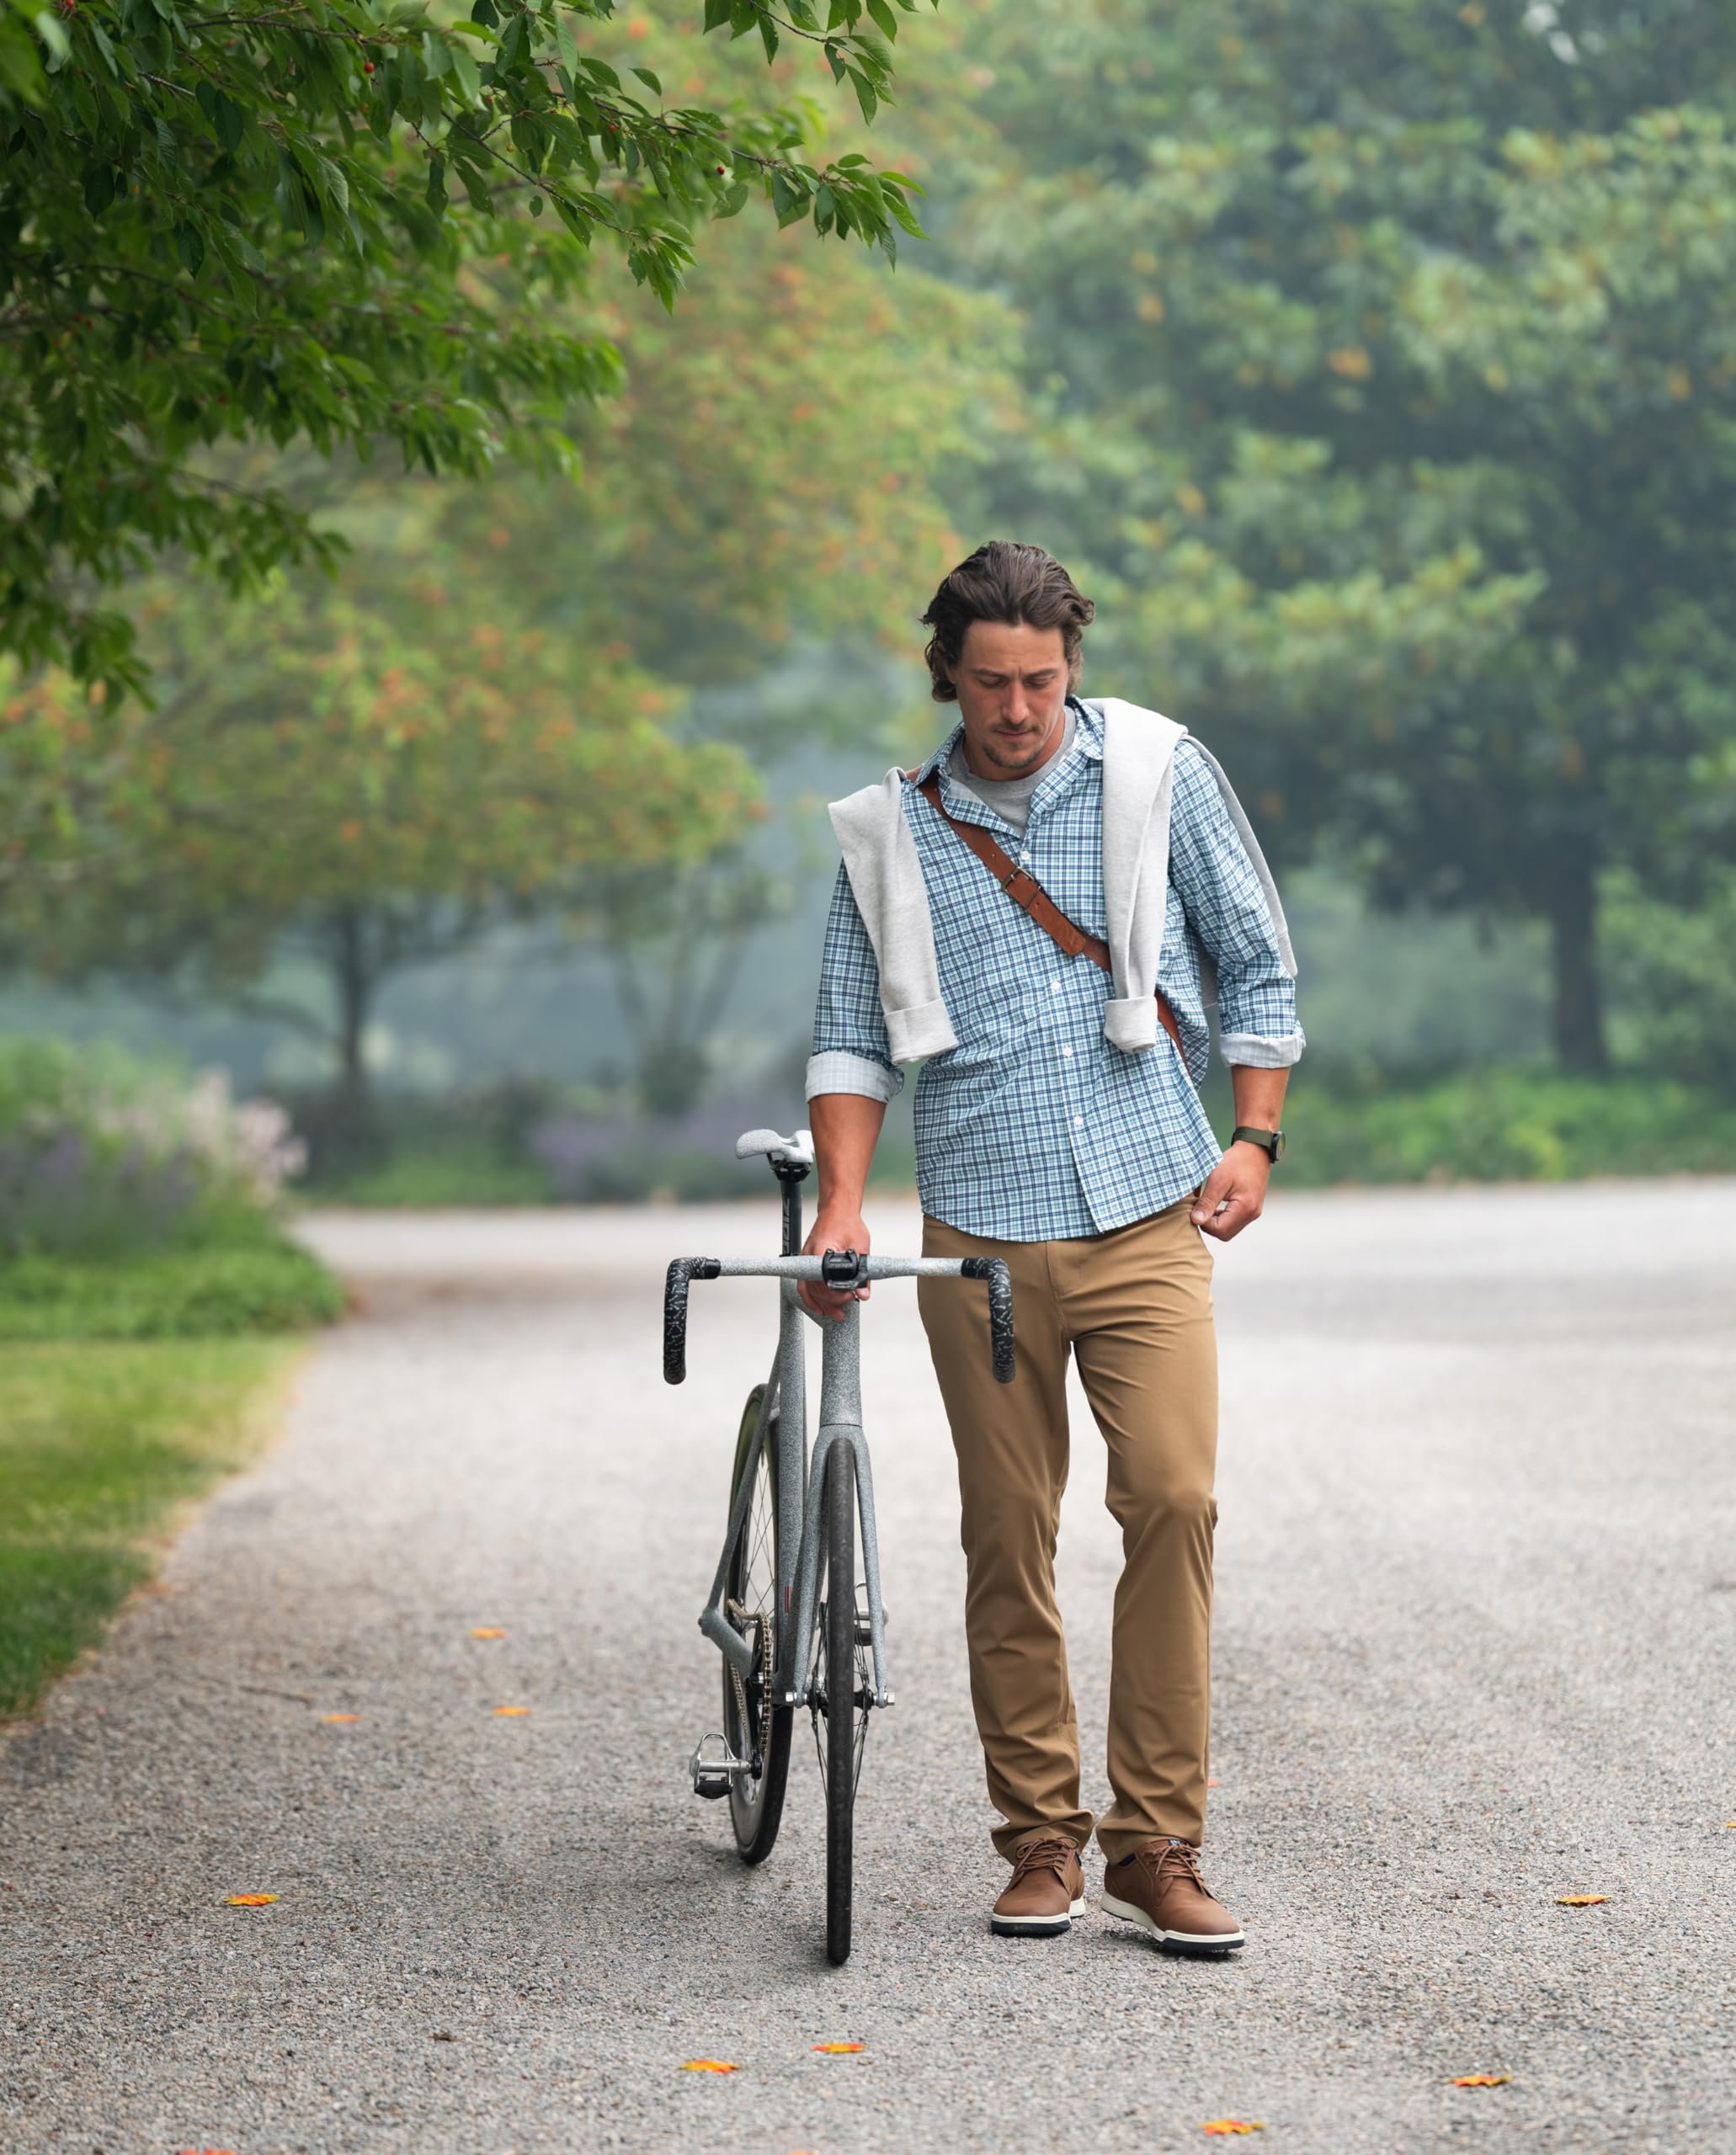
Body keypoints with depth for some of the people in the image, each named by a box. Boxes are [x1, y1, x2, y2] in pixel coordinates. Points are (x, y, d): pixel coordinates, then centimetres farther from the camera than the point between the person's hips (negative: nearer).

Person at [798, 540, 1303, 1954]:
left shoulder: (1160, 773, 4)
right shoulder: (894, 835, 7)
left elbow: (1258, 960, 11)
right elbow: (854, 1031, 10)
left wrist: (1255, 1138, 2)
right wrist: (842, 1199, -4)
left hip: (1148, 1214, -1)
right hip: (982, 1228, 1)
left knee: (1175, 1496, -14)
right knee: (1008, 1538, 1)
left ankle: (1158, 1842, -8)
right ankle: (1041, 1840, 12)